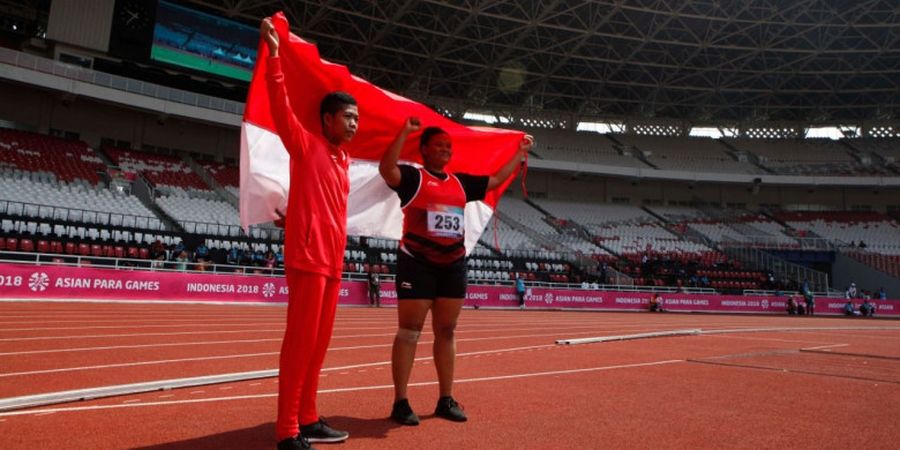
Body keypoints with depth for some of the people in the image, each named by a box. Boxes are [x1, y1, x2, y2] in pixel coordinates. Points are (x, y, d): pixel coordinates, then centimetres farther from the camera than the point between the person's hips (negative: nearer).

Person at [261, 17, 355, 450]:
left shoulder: (342, 158, 19)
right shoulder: (306, 146, -2)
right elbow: (281, 107, -14)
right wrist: (273, 54, -21)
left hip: (333, 261, 8)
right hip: (308, 257, -8)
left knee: (318, 344, 12)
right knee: (300, 342, -8)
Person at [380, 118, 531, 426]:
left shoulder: (461, 183, 16)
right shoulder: (413, 178, -3)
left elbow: (496, 180, 25)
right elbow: (386, 168, -23)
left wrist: (520, 153, 26)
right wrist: (405, 131, -26)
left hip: (453, 265, 6)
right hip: (418, 263, -6)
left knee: (446, 332, 10)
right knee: (409, 332, -3)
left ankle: (446, 400, 18)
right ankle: (400, 402, 3)